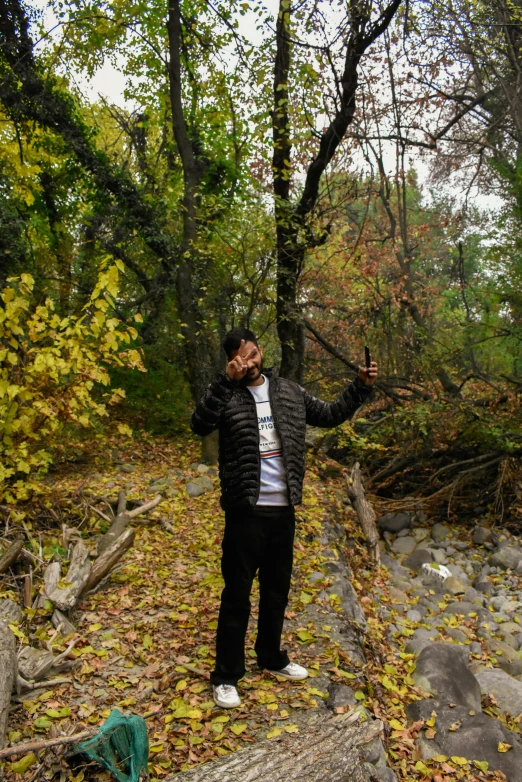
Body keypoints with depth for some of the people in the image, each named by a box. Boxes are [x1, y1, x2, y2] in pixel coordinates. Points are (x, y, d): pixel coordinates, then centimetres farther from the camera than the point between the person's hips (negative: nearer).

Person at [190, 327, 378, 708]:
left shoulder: (289, 391, 7)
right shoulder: (226, 395, -7)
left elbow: (331, 415, 14)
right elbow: (200, 424, -25)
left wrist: (361, 387, 3)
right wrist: (227, 380, -33)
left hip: (283, 509, 5)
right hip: (245, 511, -4)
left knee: (277, 588, 19)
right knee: (237, 593, 4)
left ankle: (272, 656, 39)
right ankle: (226, 675, 19)